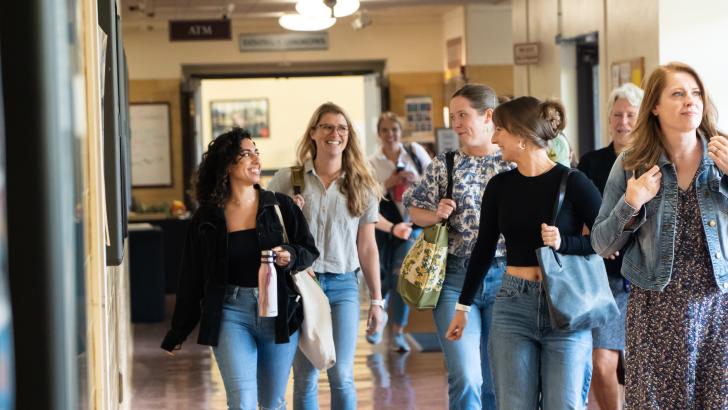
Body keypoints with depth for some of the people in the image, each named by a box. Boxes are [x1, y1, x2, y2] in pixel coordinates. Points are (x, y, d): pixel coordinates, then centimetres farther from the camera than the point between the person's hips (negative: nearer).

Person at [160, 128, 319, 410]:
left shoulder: (281, 206, 2)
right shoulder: (207, 218, 2)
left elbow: (310, 251, 7)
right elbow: (192, 278, 8)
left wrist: (290, 256, -17)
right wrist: (178, 331, 12)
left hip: (279, 312, 1)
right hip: (230, 314, -1)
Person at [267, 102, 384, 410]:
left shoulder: (362, 187, 8)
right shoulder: (287, 180, 3)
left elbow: (367, 248, 10)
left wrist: (377, 300, 9)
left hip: (343, 285, 1)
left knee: (341, 376, -6)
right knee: (305, 377, 3)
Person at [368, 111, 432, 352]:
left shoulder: (415, 152, 0)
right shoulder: (372, 163, -1)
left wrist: (417, 181, -12)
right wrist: (391, 182, -19)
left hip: (410, 225, 0)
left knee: (402, 276, -10)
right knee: (382, 278, 9)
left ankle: (398, 333, -1)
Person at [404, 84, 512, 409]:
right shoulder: (444, 164, 4)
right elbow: (413, 210, 9)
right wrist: (436, 216, -11)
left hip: (504, 277, 1)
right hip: (456, 279, 0)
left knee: (496, 382, 10)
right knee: (465, 379, -10)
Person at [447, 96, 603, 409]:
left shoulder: (572, 182, -7)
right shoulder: (500, 186, 6)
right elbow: (484, 248, 14)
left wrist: (564, 243, -19)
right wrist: (463, 305, 16)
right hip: (512, 307, 4)